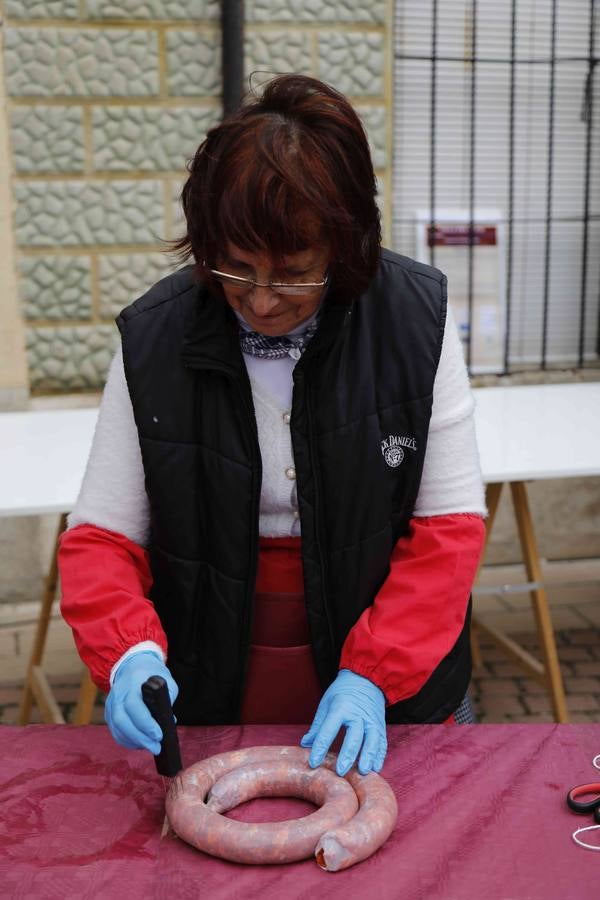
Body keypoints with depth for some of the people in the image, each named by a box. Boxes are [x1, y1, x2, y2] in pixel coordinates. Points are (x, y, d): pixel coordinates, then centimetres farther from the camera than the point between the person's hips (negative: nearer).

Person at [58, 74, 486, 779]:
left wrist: (374, 675, -20)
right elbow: (101, 534, -8)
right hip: (208, 689, 1)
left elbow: (449, 523, -11)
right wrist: (130, 653, -26)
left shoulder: (416, 317, -14)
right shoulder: (153, 337, -13)